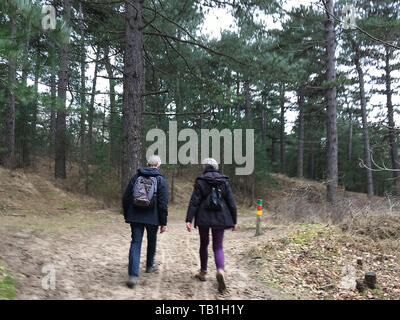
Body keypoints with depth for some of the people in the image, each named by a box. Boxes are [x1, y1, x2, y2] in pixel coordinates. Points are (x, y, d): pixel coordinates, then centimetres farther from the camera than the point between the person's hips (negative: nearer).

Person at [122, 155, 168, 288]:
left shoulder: (136, 177, 5)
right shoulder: (161, 180, -3)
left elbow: (126, 198, 6)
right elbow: (163, 204, -8)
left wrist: (126, 215, 16)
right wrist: (163, 222, -3)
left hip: (135, 217, 1)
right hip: (152, 217, -1)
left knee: (135, 243, 1)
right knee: (152, 241, 21)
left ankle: (133, 275, -10)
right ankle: (150, 265, 40)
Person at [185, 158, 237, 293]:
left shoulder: (200, 181, -3)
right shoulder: (224, 181, 3)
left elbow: (194, 202, -9)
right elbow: (231, 202, 2)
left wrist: (189, 220, -9)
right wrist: (234, 221, 8)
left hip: (204, 218, -1)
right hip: (220, 218, 1)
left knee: (204, 244, 19)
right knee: (218, 247, 7)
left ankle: (203, 272, 30)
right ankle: (221, 270, -20)